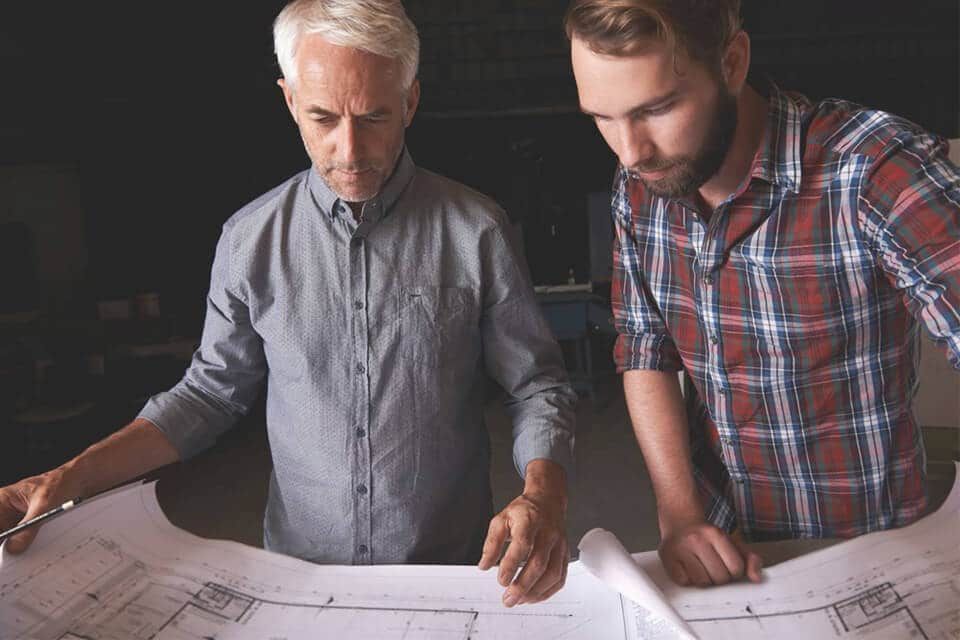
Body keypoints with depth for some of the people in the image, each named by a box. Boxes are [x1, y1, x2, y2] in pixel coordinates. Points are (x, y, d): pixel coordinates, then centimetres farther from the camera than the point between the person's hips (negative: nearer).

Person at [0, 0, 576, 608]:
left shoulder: (476, 231, -13)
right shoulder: (251, 238, -7)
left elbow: (537, 387, -7)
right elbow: (212, 392, 2)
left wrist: (543, 496, -25)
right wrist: (72, 477, -8)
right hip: (301, 569, 2)